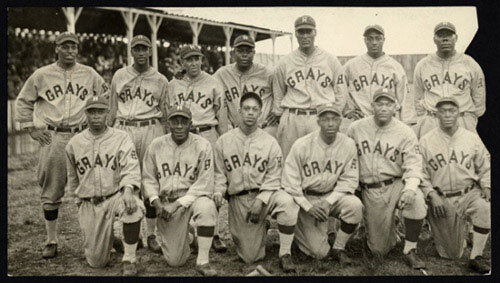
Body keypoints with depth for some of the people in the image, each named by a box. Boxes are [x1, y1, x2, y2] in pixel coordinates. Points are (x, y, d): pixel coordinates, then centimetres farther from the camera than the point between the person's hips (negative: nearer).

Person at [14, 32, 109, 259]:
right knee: (51, 192, 5)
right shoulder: (41, 75, 5)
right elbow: (23, 102, 14)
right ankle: (51, 242, 15)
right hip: (52, 138, 0)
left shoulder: (90, 75, 7)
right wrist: (31, 128, 6)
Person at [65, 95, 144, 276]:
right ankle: (107, 236, 37)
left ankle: (129, 261, -19)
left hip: (116, 195, -2)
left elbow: (131, 169, -16)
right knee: (96, 261, 0)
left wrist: (128, 190, -35)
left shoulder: (121, 138, -3)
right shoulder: (74, 144, 6)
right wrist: (79, 203, 22)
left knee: (133, 207, -39)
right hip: (89, 204, 2)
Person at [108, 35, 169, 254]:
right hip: (123, 129, 1)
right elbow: (113, 108, 13)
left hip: (150, 130, -1)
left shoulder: (160, 80, 10)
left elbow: (163, 113, 12)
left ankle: (151, 235, 8)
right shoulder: (119, 76, 12)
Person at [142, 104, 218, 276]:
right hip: (166, 202, 2)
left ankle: (202, 262, -23)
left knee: (206, 207, -39)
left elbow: (204, 184, -13)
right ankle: (183, 235, 35)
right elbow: (148, 178, 8)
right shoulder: (156, 145, 1)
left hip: (193, 197, -2)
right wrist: (157, 202, -9)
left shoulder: (202, 145, -8)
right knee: (174, 261, -1)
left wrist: (178, 204, -20)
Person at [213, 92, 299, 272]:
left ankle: (285, 255, -20)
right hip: (237, 199, 1)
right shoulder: (223, 142, 3)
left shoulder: (270, 142, -1)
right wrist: (218, 191, -12)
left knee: (287, 202, -36)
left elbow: (273, 178, -3)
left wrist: (260, 200, -16)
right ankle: (260, 229, 35)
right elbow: (219, 174, 7)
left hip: (264, 194, 0)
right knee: (250, 257, 0)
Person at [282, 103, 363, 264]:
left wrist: (328, 201, -17)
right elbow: (289, 182, -10)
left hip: (333, 195, 3)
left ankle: (338, 249, -6)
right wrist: (308, 206, -18)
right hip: (306, 198, -3)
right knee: (319, 252, -10)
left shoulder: (348, 145, -7)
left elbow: (349, 180, -5)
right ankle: (297, 229, 24)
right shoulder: (301, 145, -13)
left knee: (355, 205, -30)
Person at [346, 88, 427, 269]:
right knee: (378, 250, -2)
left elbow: (413, 165, -7)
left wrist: (410, 188, -26)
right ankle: (390, 233, 37)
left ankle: (410, 251, -14)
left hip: (396, 184, 0)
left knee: (416, 200, -36)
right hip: (369, 191, 1)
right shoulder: (355, 129, 3)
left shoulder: (405, 133, -2)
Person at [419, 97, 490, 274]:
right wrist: (432, 194, -14)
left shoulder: (472, 138, 5)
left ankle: (476, 257, -17)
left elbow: (485, 168, 12)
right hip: (441, 198, -1)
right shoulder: (425, 141, -1)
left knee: (484, 208, -35)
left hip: (469, 193, 1)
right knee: (451, 255, 2)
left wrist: (486, 186, -6)